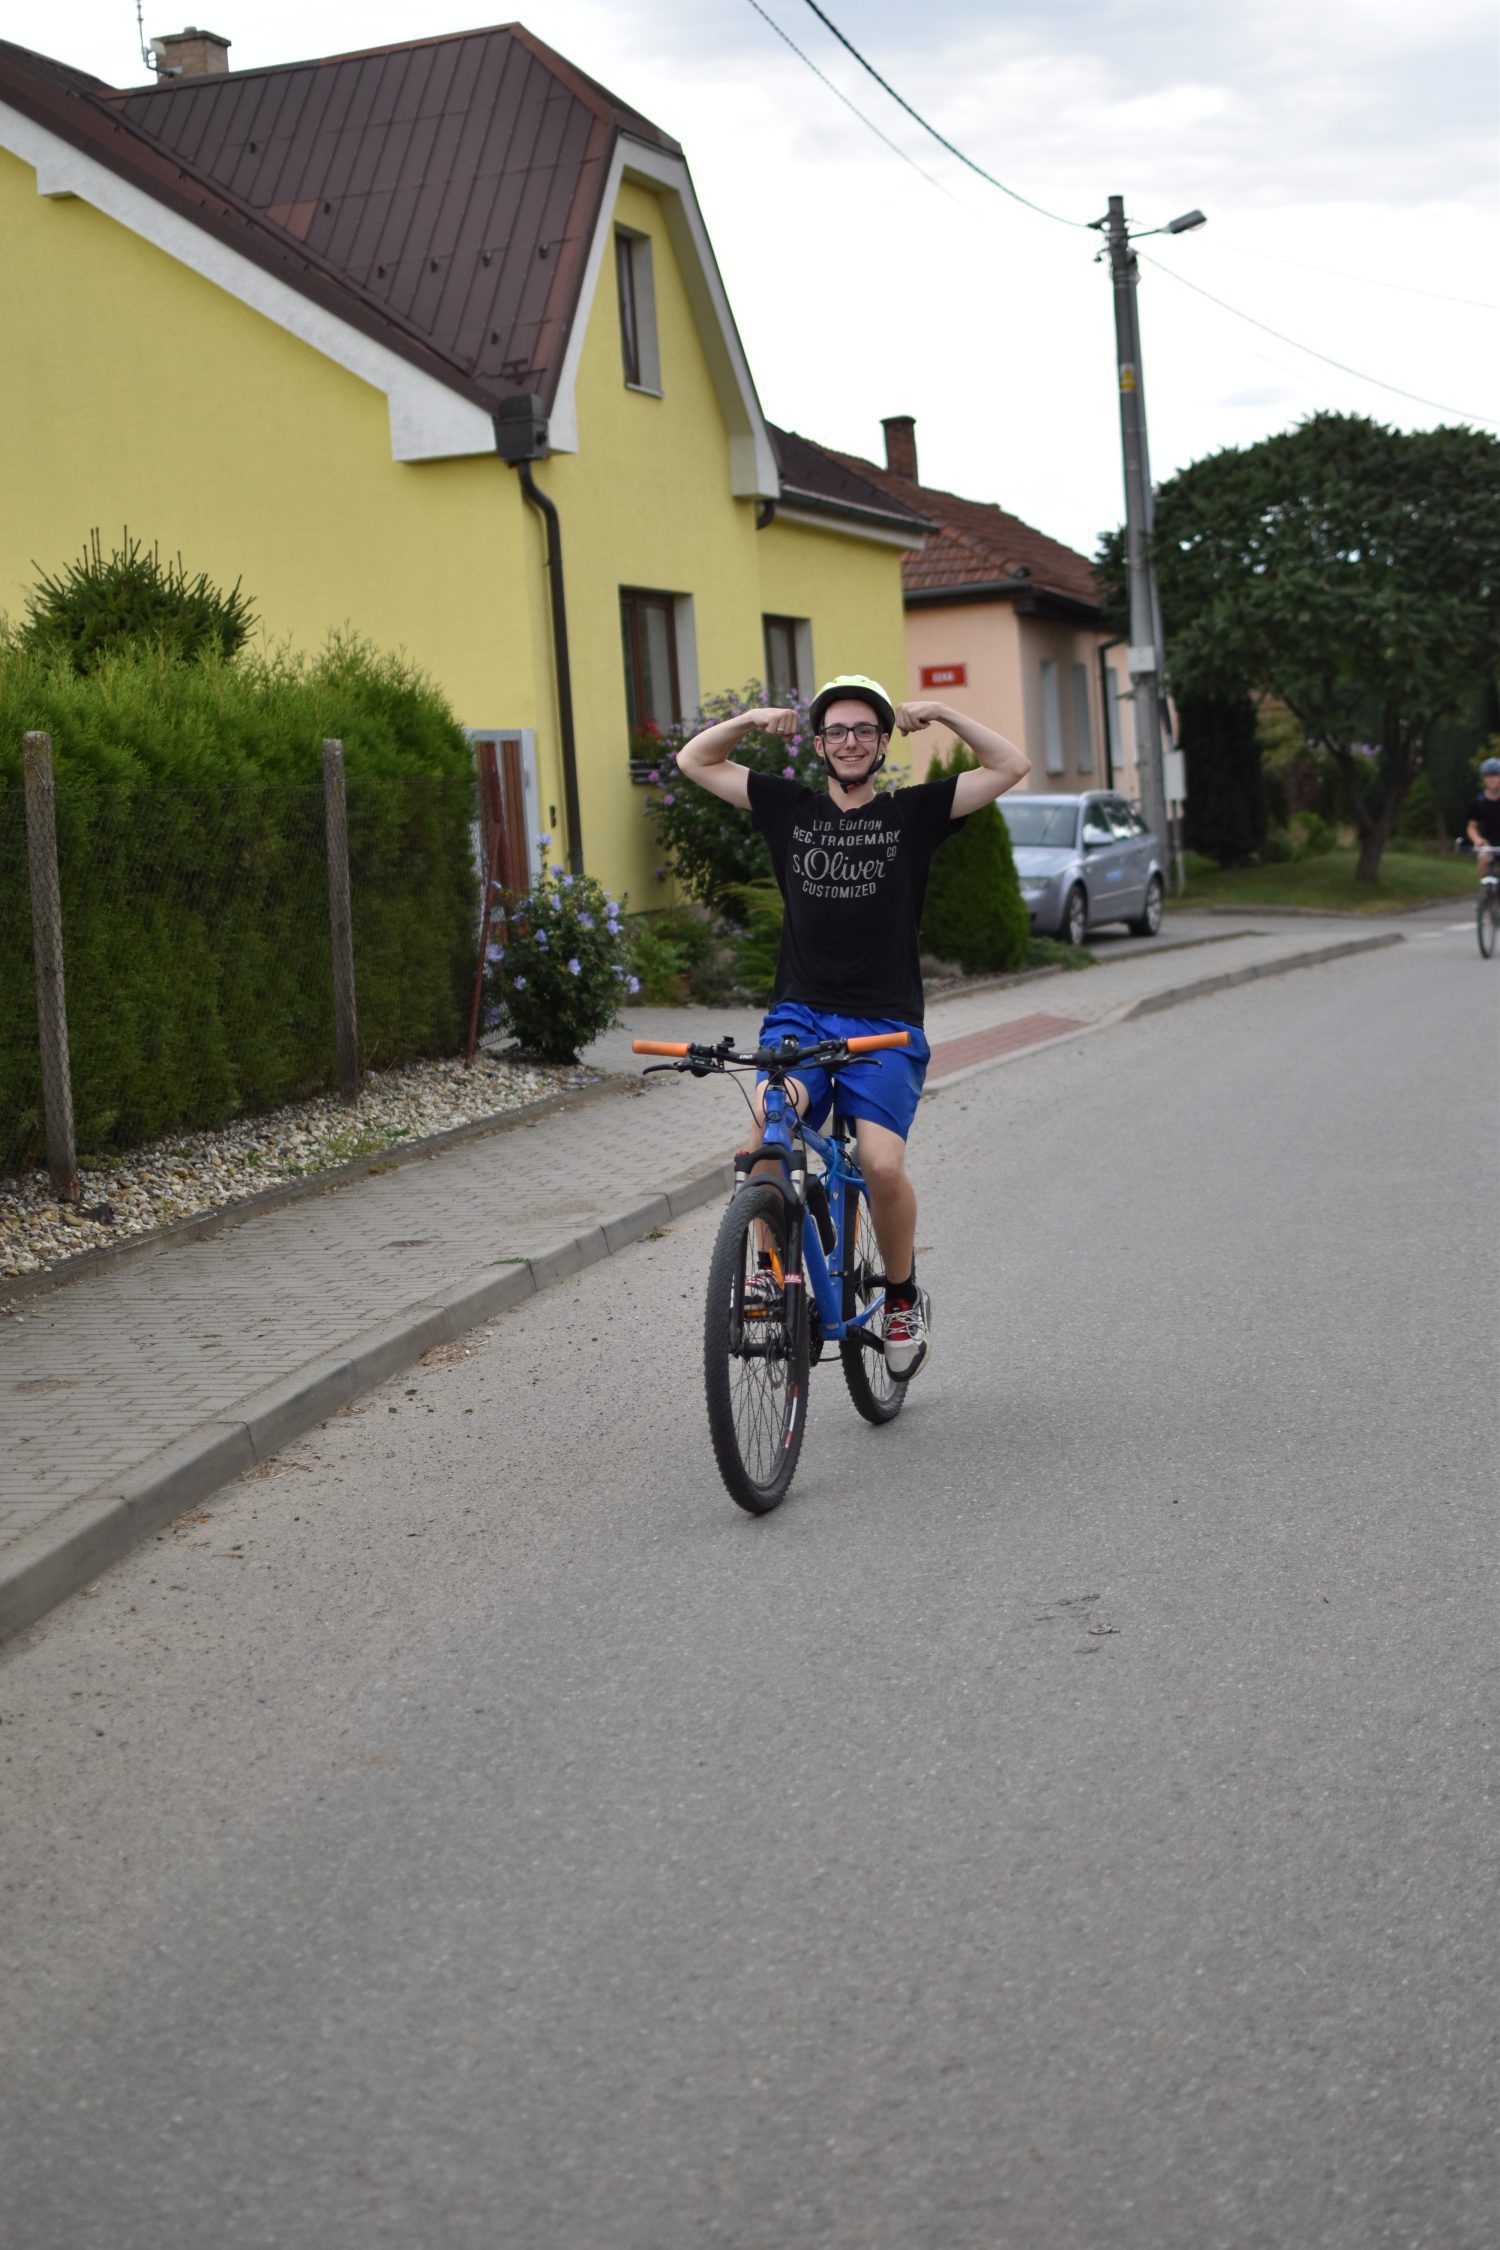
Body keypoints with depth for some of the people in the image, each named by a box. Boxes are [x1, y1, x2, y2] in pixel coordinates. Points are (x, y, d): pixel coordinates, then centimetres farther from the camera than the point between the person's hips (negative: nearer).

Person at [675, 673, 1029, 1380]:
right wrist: (750, 719, 4)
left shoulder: (913, 812, 7)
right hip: (798, 1015, 1)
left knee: (882, 1164, -21)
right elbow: (694, 761, 17)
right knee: (769, 1125, -29)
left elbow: (1009, 767, 2)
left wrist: (941, 714, -3)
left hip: (884, 1027, -1)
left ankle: (902, 1296, 5)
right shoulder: (789, 807, 13)